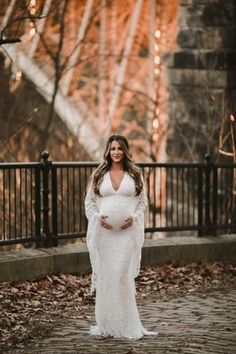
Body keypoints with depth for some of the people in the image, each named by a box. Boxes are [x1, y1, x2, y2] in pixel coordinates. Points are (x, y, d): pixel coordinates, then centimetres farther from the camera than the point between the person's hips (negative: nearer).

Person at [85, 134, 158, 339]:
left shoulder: (134, 174, 7)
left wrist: (134, 217, -6)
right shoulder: (99, 175, 8)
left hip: (127, 231, -1)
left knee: (123, 275, -8)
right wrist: (97, 217, -7)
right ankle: (106, 324, 10)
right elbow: (89, 201, 11)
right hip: (104, 231, 1)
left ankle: (126, 324, -1)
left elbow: (142, 201, 11)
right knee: (105, 275, 2)